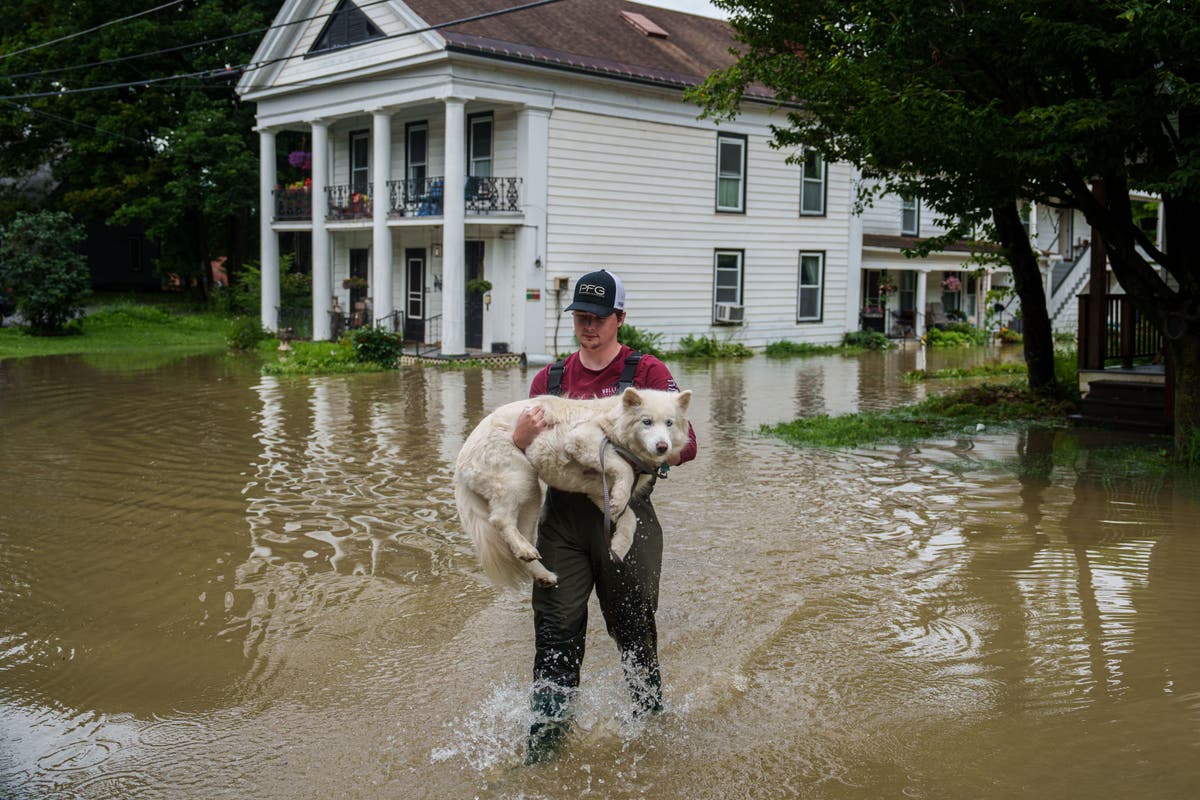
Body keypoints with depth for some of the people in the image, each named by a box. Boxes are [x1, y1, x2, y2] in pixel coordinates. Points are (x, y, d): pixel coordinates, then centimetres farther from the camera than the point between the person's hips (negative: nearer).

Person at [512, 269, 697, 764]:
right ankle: (544, 740, 6)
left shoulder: (647, 373, 1)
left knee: (633, 630, 10)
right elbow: (524, 455, 13)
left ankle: (651, 721, 33)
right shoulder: (550, 379, 12)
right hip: (562, 517, 2)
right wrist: (520, 438, -11)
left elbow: (686, 444, -7)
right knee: (555, 634, -2)